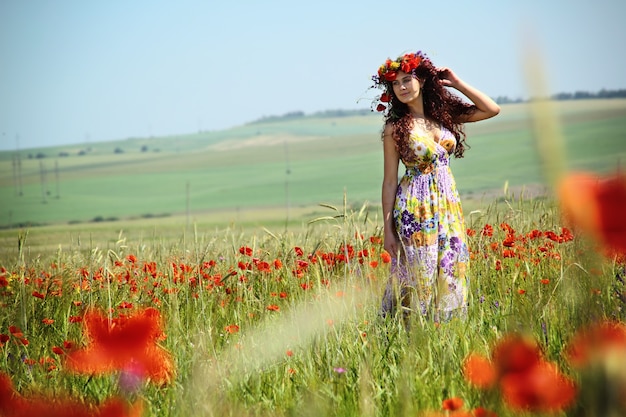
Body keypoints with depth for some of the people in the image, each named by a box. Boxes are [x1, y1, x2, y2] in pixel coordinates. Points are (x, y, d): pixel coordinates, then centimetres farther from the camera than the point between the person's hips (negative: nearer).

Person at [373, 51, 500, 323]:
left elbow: (492, 109, 3)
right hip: (416, 208, -5)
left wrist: (457, 84, 2)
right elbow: (390, 181, -5)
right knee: (419, 276, -3)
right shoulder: (396, 127, -5)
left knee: (450, 275, 6)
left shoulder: (445, 114, 6)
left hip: (448, 205, 5)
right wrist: (387, 229, -8)